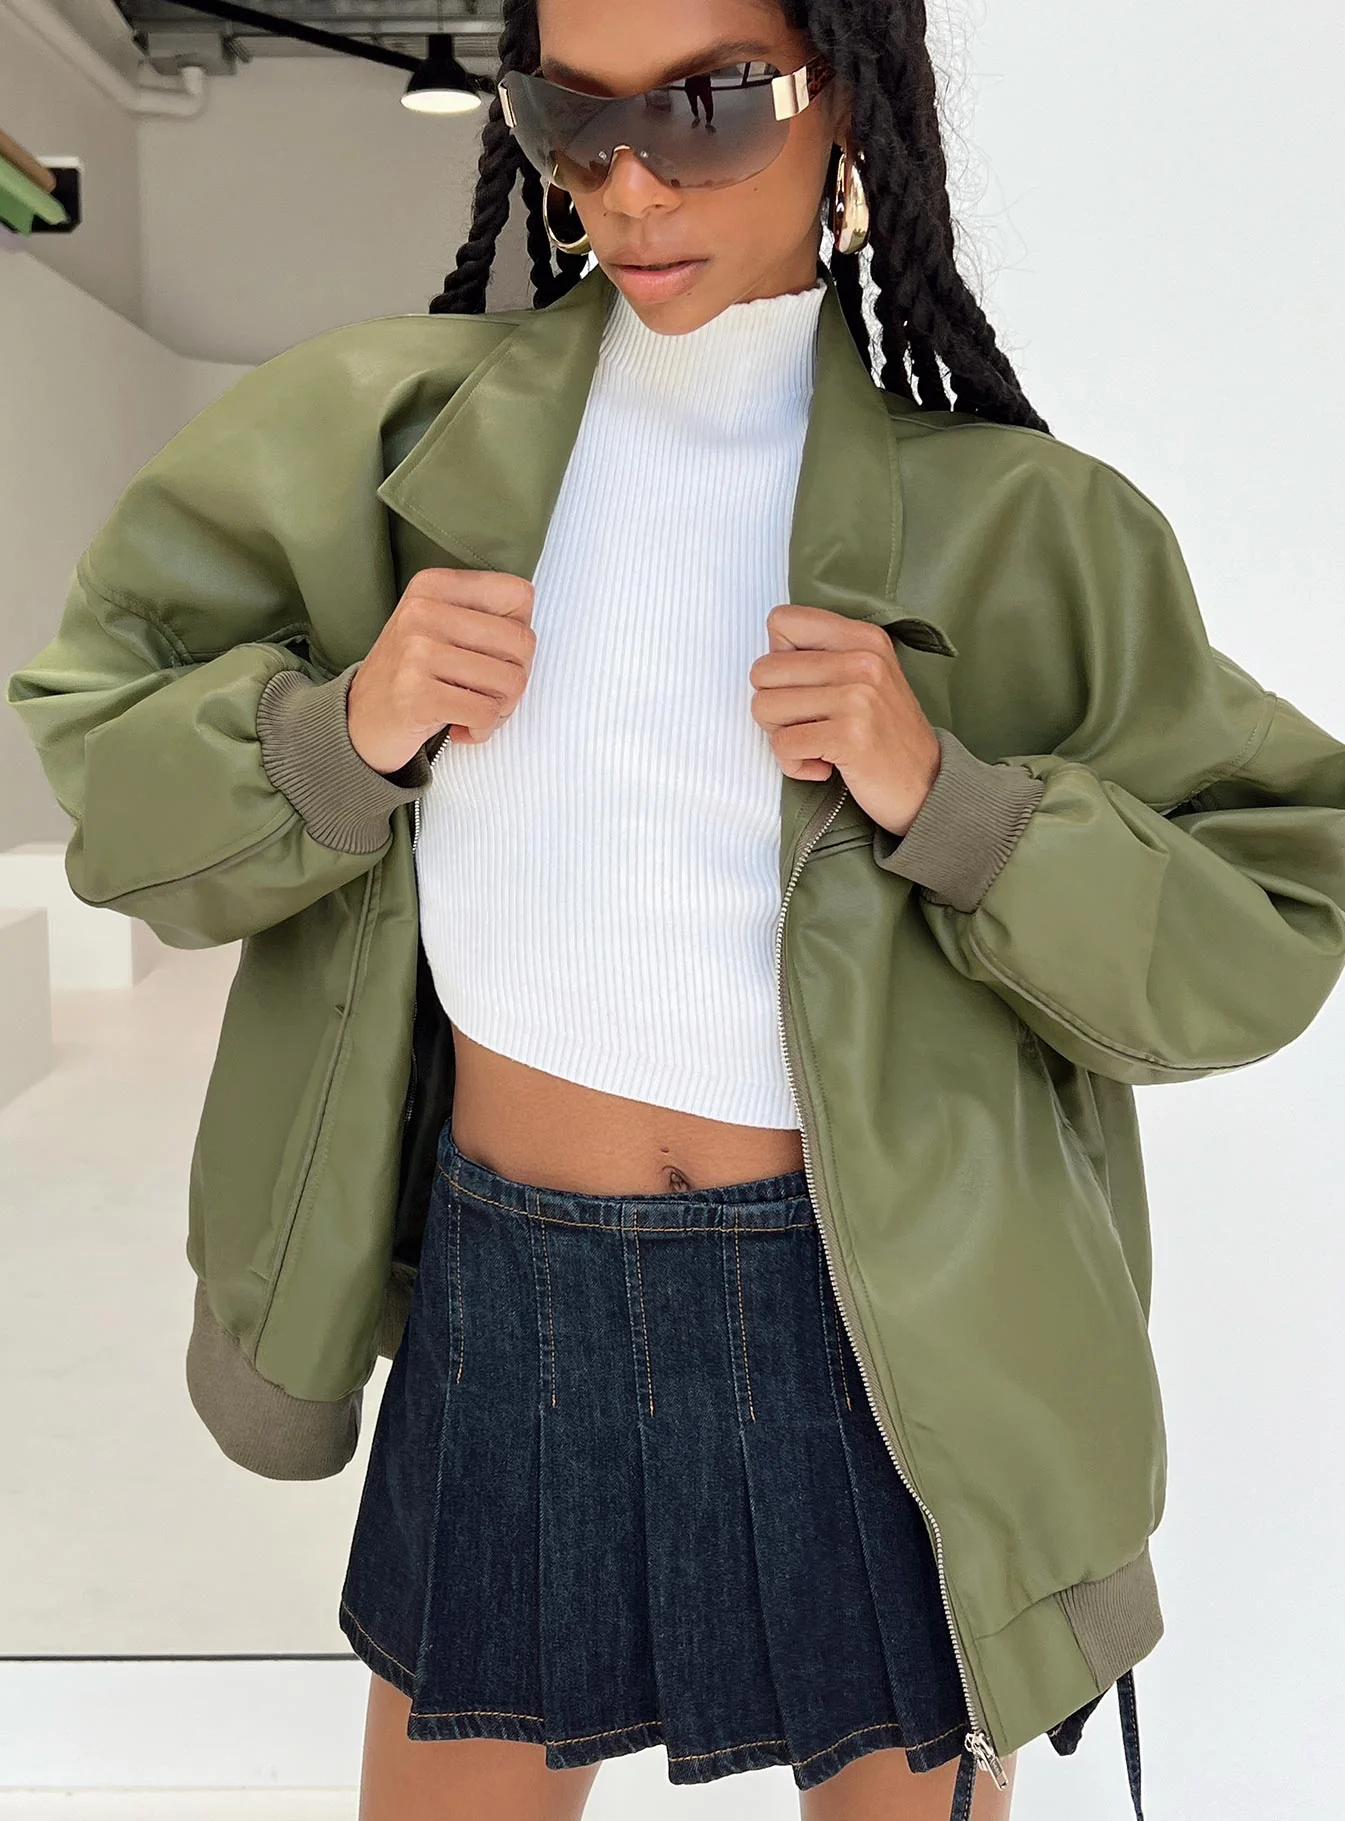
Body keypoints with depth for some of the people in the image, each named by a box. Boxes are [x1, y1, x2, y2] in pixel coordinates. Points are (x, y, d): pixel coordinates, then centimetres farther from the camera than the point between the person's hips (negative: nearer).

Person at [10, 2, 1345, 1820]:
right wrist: (342, 733, -16)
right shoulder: (400, 425, -1)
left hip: (879, 1328, 0)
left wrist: (943, 797, -19)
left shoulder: (1008, 522, -4)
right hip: (503, 1293, 2)